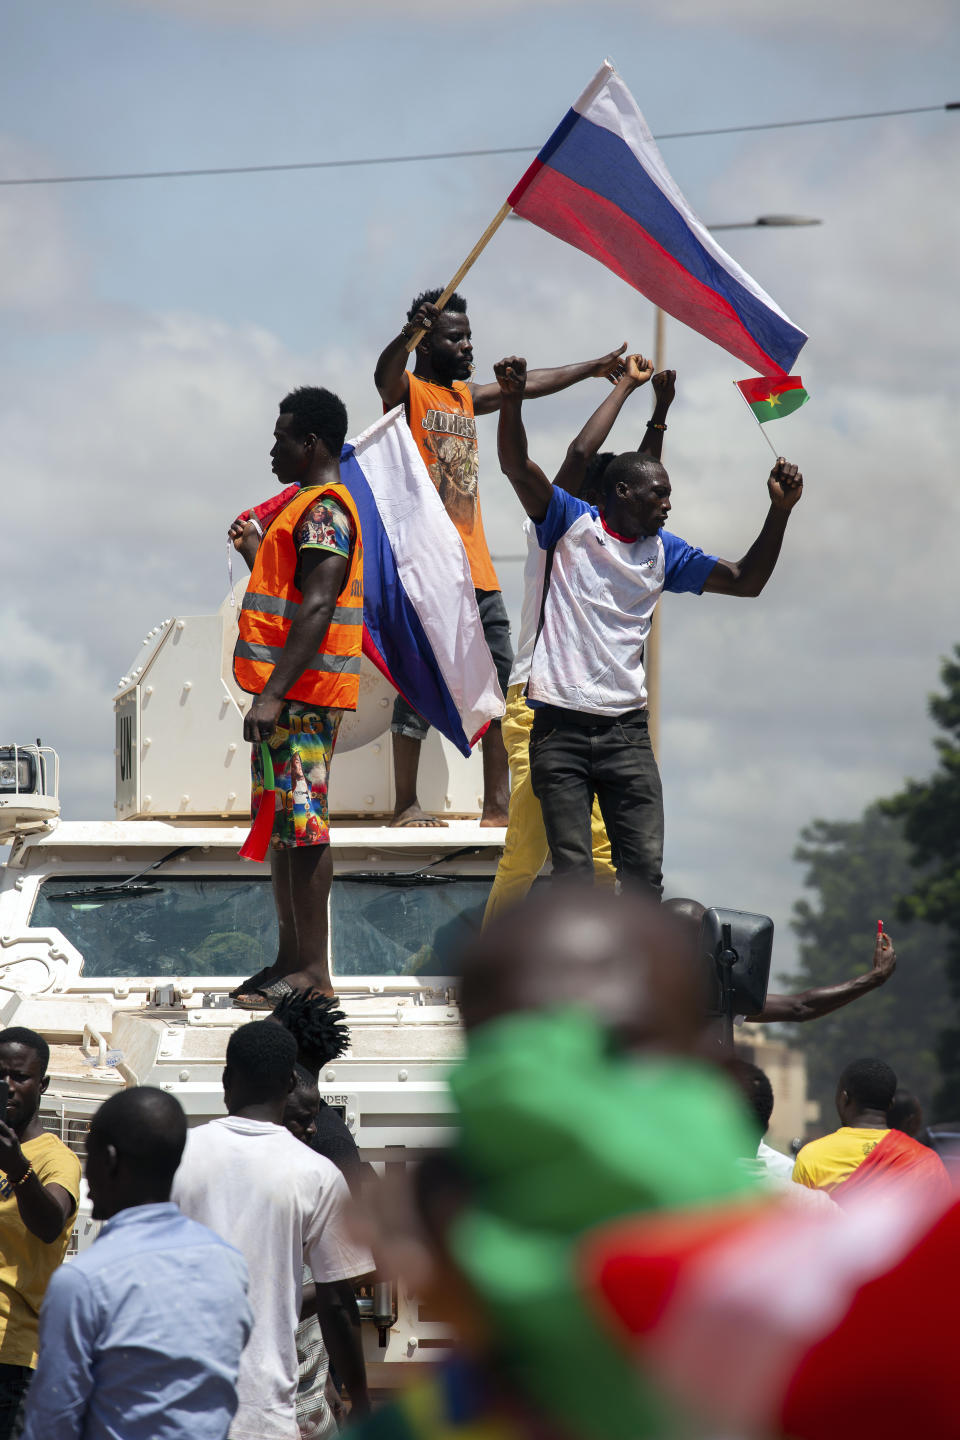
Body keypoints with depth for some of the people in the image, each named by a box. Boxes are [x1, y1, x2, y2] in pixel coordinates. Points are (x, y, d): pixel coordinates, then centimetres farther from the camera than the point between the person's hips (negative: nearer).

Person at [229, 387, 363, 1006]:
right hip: (293, 694, 11)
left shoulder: (322, 510, -13)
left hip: (301, 697, -11)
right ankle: (291, 958, 18)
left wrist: (274, 694, -28)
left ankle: (312, 971, -10)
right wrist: (255, 552, 34)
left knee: (301, 827, -10)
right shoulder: (311, 506, 20)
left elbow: (316, 609, -23)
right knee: (284, 827, 13)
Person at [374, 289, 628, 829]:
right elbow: (384, 375, -26)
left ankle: (498, 806, 7)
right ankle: (406, 805, -2)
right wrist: (408, 334, -48)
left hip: (477, 574, 8)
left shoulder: (466, 396, 20)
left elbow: (529, 385, 33)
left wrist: (594, 368, 44)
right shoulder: (408, 392, -3)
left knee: (499, 685, 5)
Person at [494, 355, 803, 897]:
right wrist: (513, 402, -27)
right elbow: (518, 468, -9)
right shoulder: (572, 524, 3)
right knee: (573, 875, -5)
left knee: (645, 871, -4)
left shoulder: (664, 553, 14)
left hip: (627, 729, 4)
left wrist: (780, 511, 2)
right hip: (561, 729, -4)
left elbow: (746, 581, 15)